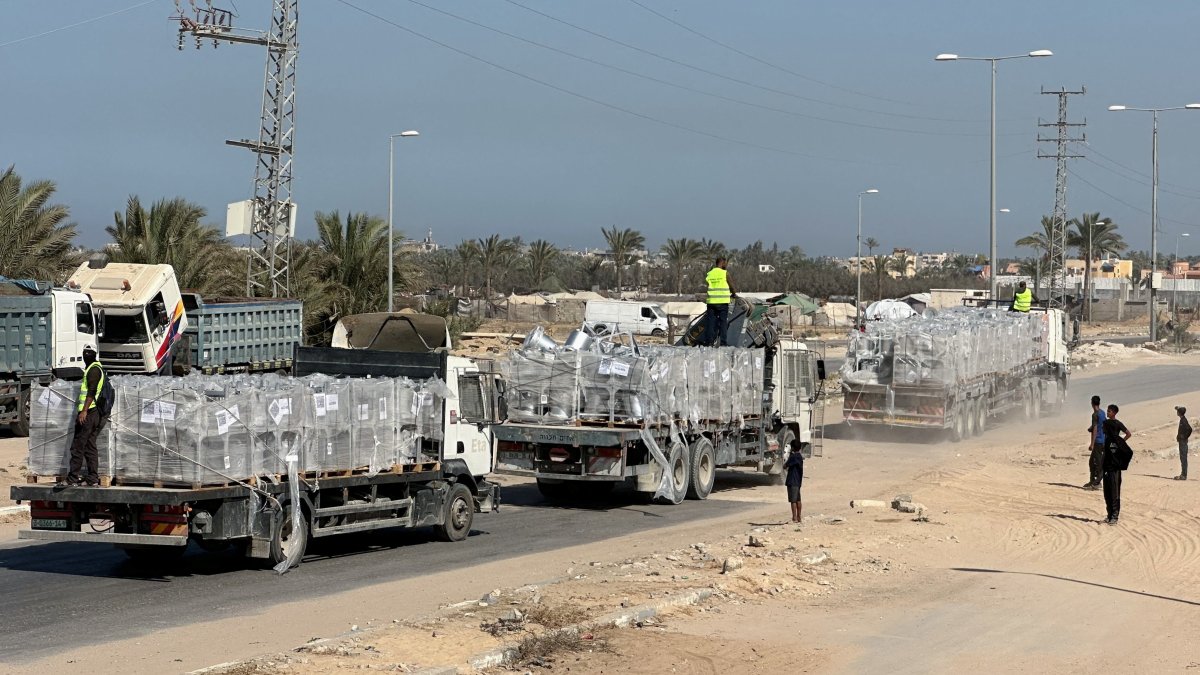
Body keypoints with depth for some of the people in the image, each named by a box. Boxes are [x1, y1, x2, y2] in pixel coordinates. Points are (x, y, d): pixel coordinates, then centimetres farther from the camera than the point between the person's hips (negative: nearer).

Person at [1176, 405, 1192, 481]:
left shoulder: (1183, 420, -18)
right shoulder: (1182, 419, 11)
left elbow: (1190, 429, -28)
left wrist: (1185, 437, -18)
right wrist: (1178, 436, 12)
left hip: (1183, 441, -10)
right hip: (1181, 441, 10)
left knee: (1183, 458, -6)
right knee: (1183, 458, 14)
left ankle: (1184, 475, -4)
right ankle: (1183, 474, 19)